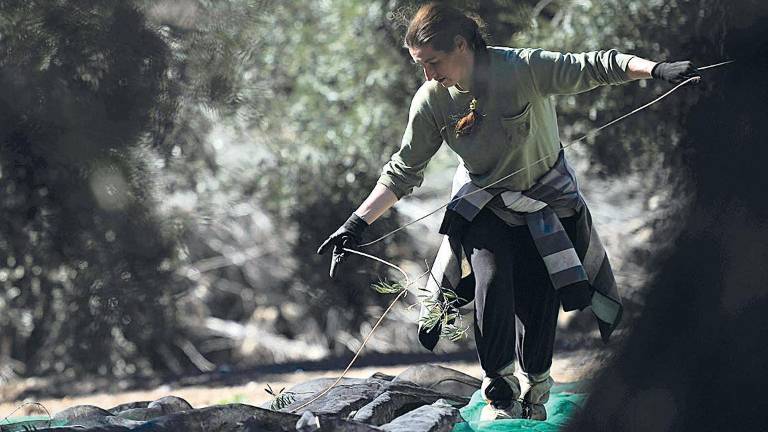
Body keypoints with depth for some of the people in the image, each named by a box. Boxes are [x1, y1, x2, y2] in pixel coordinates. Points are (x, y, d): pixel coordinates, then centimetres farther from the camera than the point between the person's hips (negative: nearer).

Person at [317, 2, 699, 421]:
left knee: (541, 296, -3)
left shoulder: (524, 68, -28)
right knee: (492, 281, -20)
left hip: (548, 198, -1)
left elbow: (595, 67, -27)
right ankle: (499, 391, -6)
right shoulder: (431, 102, -18)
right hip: (485, 205, 1)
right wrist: (357, 223, -13)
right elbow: (403, 171, -8)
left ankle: (536, 389, 20)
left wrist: (656, 69, -41)